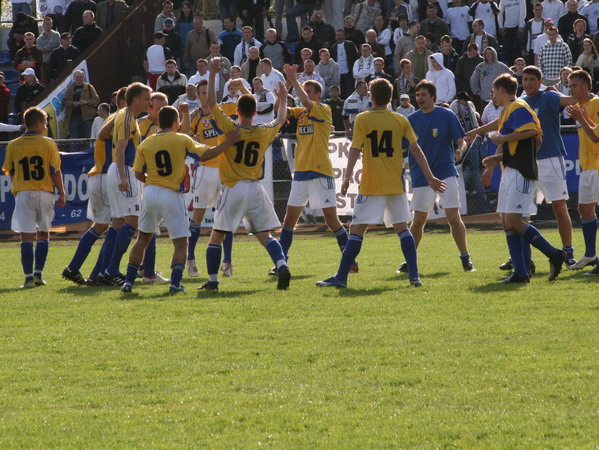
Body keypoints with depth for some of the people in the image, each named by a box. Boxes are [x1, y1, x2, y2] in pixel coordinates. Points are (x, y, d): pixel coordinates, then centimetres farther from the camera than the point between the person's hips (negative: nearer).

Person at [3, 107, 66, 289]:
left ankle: (29, 277, -11)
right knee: (43, 234, 14)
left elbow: (9, 171, 9)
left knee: (26, 237, -2)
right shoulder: (48, 144, -2)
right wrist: (61, 194, 5)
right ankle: (38, 274, 9)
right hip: (45, 192, 0)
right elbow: (56, 171, -3)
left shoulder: (13, 145, 1)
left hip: (23, 193, 0)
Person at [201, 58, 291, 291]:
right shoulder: (264, 132, 4)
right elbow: (280, 120, 25)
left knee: (216, 236, 6)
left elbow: (211, 103, -7)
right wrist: (283, 100, 42)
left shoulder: (231, 129, -7)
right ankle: (282, 266, -16)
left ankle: (212, 280, 4)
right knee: (265, 235, 8)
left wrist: (212, 74, -2)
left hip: (233, 190, -3)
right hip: (255, 189, 3)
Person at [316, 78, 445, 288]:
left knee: (357, 229, -1)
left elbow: (355, 150, -11)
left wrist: (347, 177, -13)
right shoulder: (400, 120, 5)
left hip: (371, 185, -3)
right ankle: (414, 275, 2)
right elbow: (415, 149, 6)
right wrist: (430, 177, 10)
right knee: (401, 227, 12)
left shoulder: (363, 119, -4)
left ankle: (341, 277, -4)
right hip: (396, 184, 3)